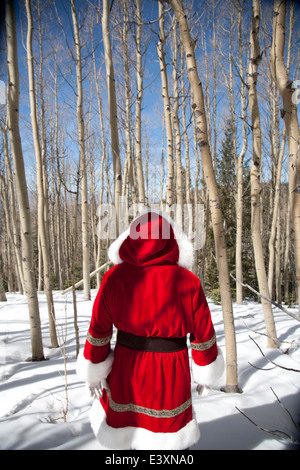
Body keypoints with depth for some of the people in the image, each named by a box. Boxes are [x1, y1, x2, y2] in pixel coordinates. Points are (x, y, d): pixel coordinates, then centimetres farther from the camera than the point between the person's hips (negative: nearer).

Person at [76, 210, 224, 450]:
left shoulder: (115, 277, -13)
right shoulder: (188, 281, -14)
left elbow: (99, 329, -8)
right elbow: (203, 334, -6)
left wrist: (94, 372, 7)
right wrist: (206, 373, 11)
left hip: (126, 372, 1)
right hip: (171, 376, 0)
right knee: (169, 433, 22)